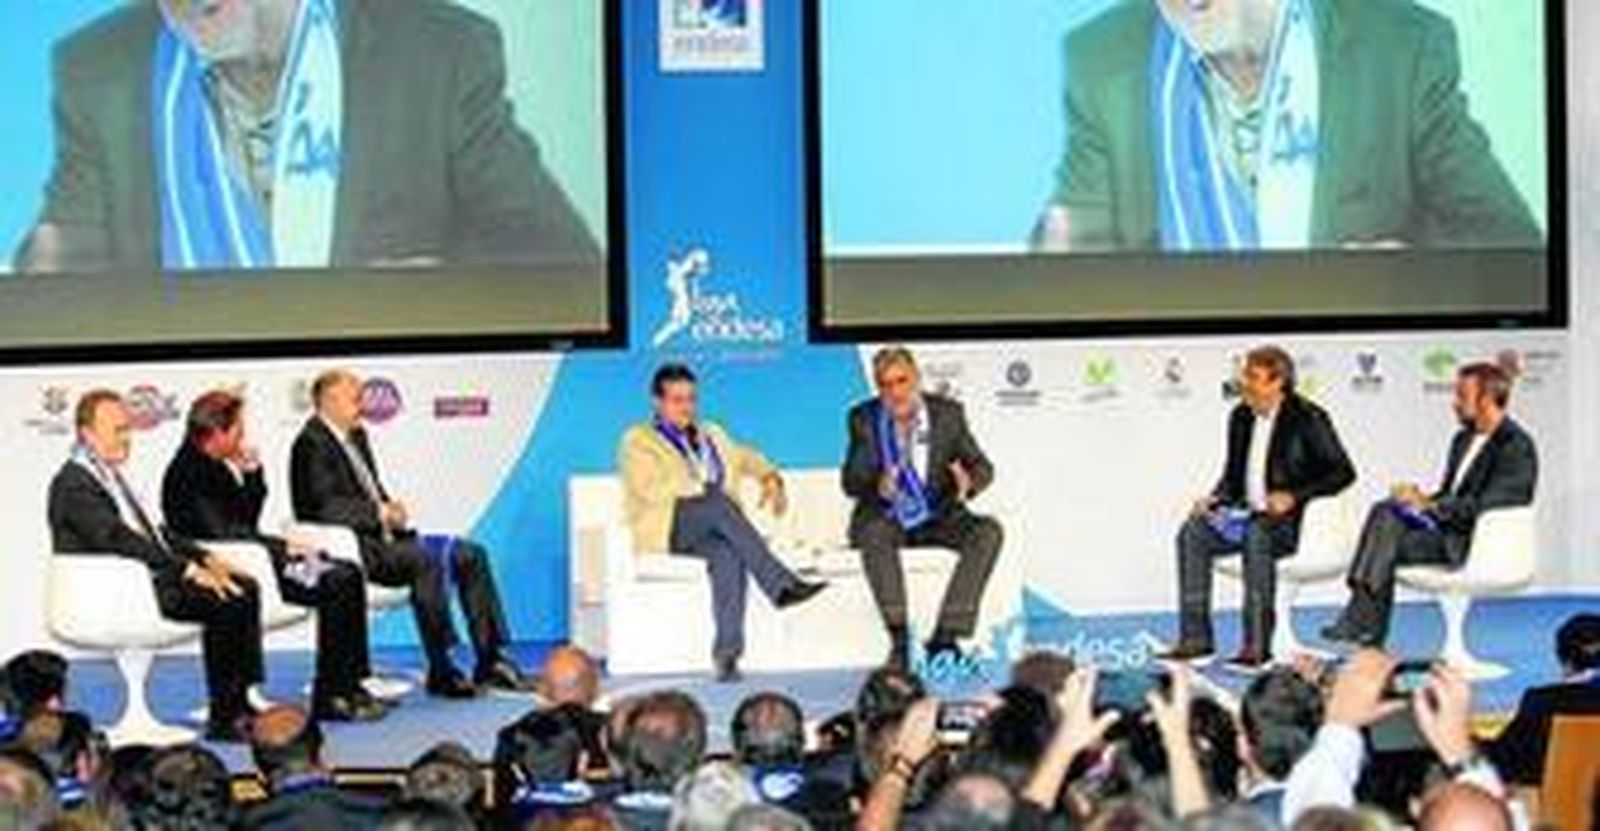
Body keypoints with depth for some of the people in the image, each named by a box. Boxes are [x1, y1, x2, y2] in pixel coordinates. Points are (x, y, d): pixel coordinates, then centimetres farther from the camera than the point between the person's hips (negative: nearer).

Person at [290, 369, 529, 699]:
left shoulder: (357, 436, 19)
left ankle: (490, 660, -3)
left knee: (470, 555, -1)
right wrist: (379, 512, -18)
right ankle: (440, 671, -26)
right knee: (427, 560, -31)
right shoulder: (311, 444, -10)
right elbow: (325, 507, -20)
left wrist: (392, 513, 3)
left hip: (378, 536, 10)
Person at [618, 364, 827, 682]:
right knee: (718, 503, -35)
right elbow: (652, 488, -7)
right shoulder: (638, 441, 9)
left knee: (727, 554, -35)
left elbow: (746, 458, 30)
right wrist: (705, 491, -13)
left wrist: (770, 478, 7)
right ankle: (780, 584, -42)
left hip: (714, 527, 4)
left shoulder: (711, 435, 29)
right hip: (667, 527, -4)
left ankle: (727, 652, -42)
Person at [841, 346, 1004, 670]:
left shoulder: (948, 413, -1)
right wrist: (876, 486, -29)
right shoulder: (864, 419, -3)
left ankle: (945, 636, -27)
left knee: (988, 531, -25)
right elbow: (849, 481, -5)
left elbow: (982, 467, 0)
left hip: (937, 516, 2)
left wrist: (967, 483, -25)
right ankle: (899, 640, -33)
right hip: (886, 517, -2)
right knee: (874, 533, -36)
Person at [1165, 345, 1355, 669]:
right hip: (1247, 514, 7)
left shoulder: (1307, 419, -8)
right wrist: (1215, 498, -1)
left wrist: (1294, 497, -19)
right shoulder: (1240, 418, 12)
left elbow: (1343, 472, -10)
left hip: (1294, 520, -6)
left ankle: (1257, 645, -34)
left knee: (1257, 535, -37)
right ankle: (1195, 638, -20)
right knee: (1193, 533, -18)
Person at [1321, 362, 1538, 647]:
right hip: (1445, 525, 9)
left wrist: (1429, 504, -19)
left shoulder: (1516, 445, -12)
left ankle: (1365, 626, -12)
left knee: (1388, 545, -23)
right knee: (1383, 512, -16)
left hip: (1478, 542, -9)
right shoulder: (1464, 439, 18)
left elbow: (1485, 505, -21)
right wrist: (1421, 499, -4)